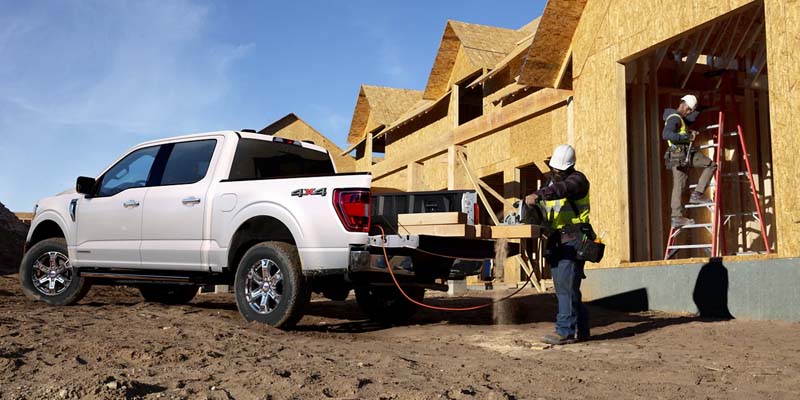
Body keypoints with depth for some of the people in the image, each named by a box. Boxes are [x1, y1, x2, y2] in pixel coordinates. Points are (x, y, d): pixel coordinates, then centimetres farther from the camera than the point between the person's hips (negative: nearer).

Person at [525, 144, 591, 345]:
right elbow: (543, 207, 17)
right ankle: (580, 329, 16)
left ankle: (565, 331, -13)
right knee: (563, 287, 8)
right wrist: (531, 207, -5)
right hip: (557, 241, 8)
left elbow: (562, 188, -27)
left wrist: (537, 195, -41)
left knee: (566, 285, -13)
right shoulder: (551, 181, 21)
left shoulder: (577, 179, -5)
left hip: (573, 239, -8)